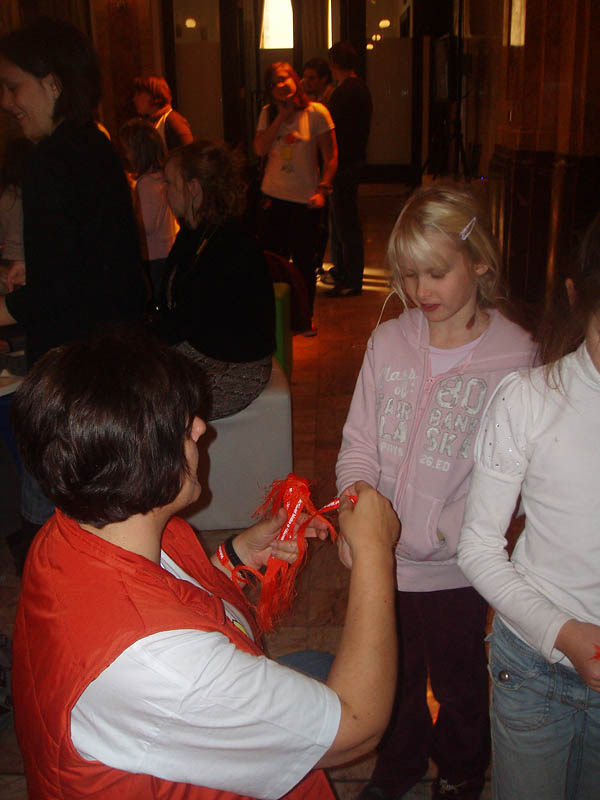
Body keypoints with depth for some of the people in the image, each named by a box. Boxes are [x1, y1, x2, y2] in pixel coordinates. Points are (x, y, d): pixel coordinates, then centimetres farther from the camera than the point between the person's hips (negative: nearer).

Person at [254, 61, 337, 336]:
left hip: (306, 200, -3)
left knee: (303, 262, 4)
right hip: (274, 198, 3)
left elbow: (331, 156, -6)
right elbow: (260, 149, -8)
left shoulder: (316, 112, -6)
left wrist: (322, 189, -16)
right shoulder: (268, 114, 5)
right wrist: (282, 116, -11)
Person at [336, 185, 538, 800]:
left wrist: (434, 533, -25)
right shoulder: (388, 342, -5)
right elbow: (359, 442, 0)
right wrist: (357, 492, -19)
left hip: (455, 567, -3)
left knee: (458, 684, 21)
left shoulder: (514, 357, -16)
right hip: (383, 558, 3)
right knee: (393, 673, 26)